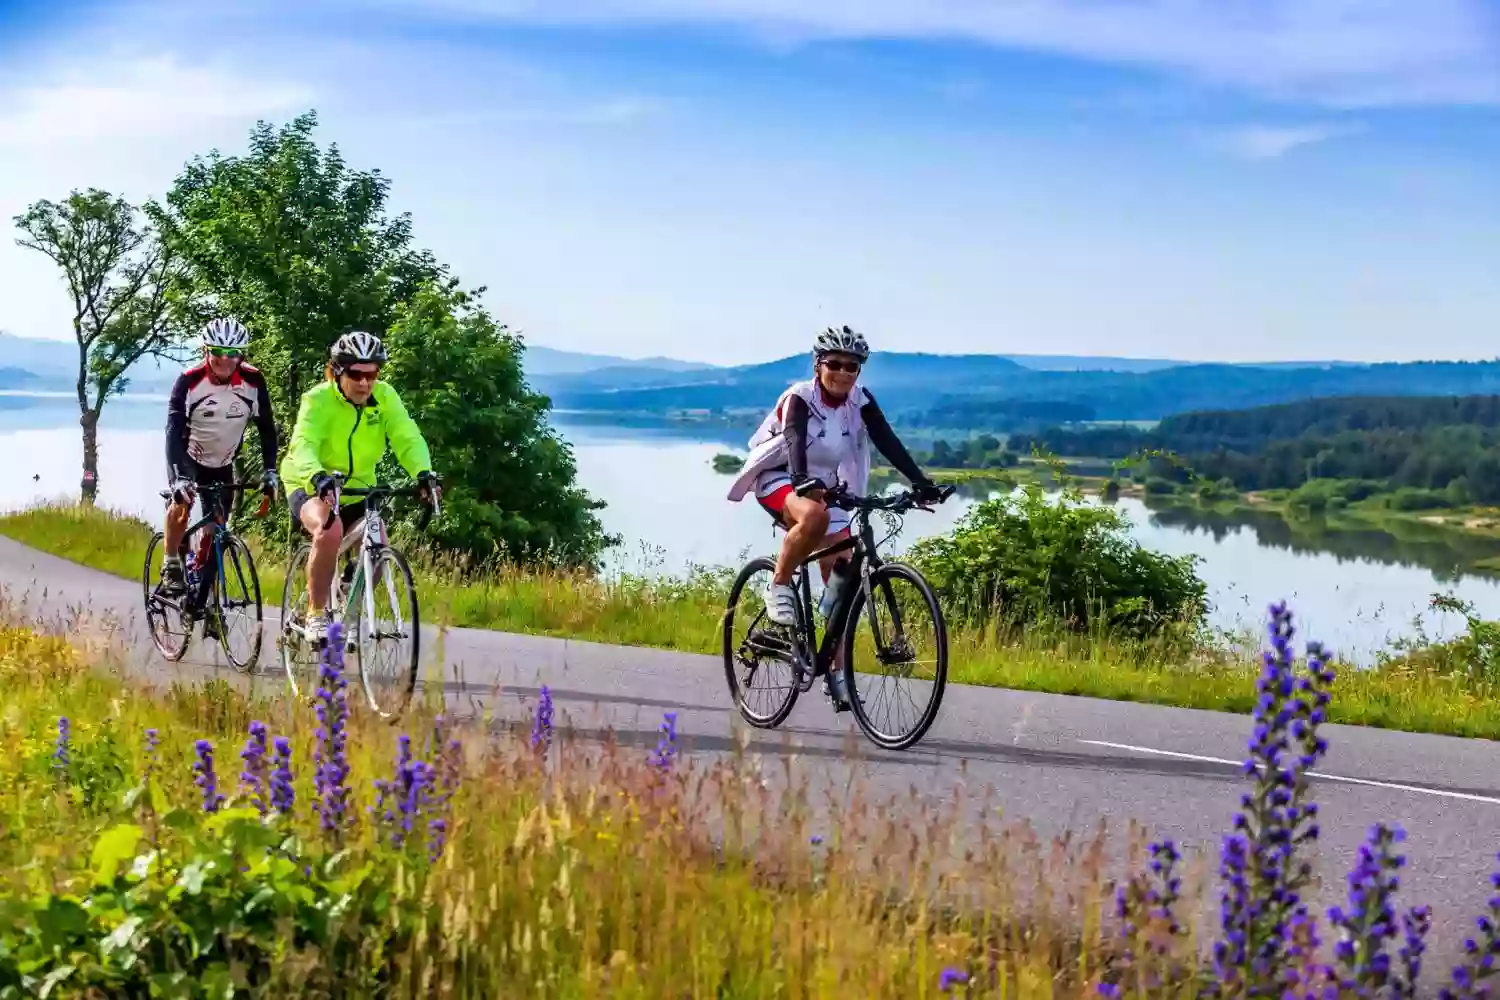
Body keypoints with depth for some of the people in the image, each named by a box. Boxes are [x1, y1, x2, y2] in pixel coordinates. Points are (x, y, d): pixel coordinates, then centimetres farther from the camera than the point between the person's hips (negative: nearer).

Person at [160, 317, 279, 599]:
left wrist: (269, 471, -19)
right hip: (188, 456, -3)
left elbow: (267, 428, -11)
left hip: (222, 463, 3)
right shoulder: (189, 381, -26)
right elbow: (174, 430, -33)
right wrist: (178, 478, -45)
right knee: (182, 501, -30)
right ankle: (170, 568, -14)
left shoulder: (253, 381, -19)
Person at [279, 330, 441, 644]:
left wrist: (424, 473, -42)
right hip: (311, 487, -4)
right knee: (329, 531, -34)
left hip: (357, 488, 4)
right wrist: (318, 477, -57)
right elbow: (303, 445, -35)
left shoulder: (385, 397, -11)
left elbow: (407, 438, -22)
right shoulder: (318, 399, -21)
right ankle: (315, 615, -17)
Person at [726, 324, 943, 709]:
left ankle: (837, 673, 4)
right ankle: (779, 586, -19)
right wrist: (802, 480, -58)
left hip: (824, 484, 5)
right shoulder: (799, 398, -21)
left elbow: (888, 442, -17)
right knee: (815, 516, -40)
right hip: (779, 479, -5)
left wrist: (921, 482, -31)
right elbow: (794, 440, -38)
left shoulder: (860, 401, -7)